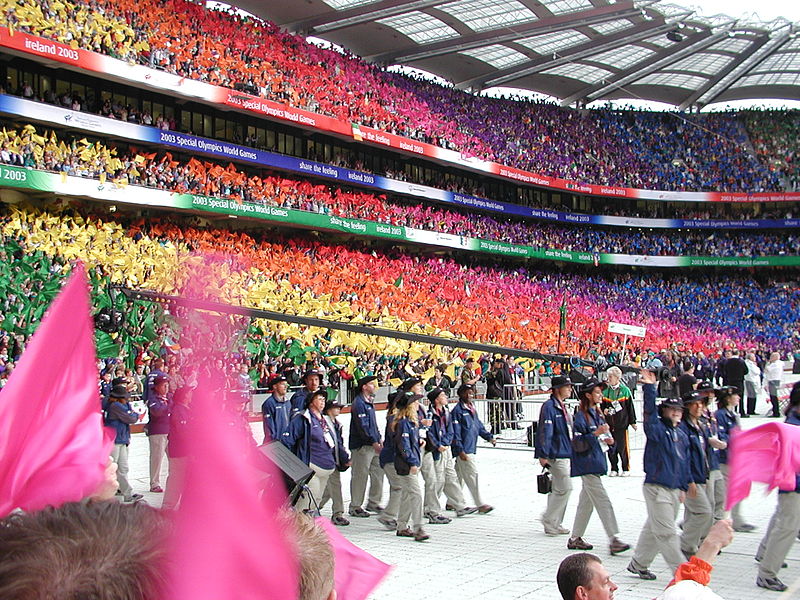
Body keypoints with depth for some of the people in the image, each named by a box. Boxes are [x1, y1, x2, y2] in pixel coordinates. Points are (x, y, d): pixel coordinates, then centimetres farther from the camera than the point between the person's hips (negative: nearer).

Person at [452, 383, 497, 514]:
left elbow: (479, 426, 23)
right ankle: (480, 505, -6)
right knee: (473, 475, -9)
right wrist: (460, 450, -18)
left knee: (459, 476, 15)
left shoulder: (472, 409, 15)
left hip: (471, 448, 9)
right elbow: (455, 432, -15)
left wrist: (489, 437, 9)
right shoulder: (458, 411, -12)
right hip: (464, 450, -9)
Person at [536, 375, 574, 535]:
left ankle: (553, 524, 21)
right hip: (556, 455, -10)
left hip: (565, 454, 10)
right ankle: (550, 521, 1)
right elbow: (545, 431, -19)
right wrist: (543, 455, -21)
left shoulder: (563, 407, 16)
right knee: (565, 488, -10)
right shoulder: (549, 406, -14)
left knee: (558, 489, 13)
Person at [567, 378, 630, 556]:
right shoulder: (581, 416, -14)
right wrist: (596, 434, -25)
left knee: (586, 502, 13)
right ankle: (613, 540, -9)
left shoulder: (597, 414, 13)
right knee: (603, 502, -10)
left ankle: (575, 538, 21)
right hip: (586, 465, -9)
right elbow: (578, 444, -19)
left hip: (595, 463, 9)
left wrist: (607, 440, 4)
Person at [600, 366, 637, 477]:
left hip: (622, 423, -4)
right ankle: (614, 469, 15)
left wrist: (633, 422, 0)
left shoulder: (625, 390, -2)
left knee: (623, 447, -2)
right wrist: (604, 410, -4)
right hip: (609, 424, 4)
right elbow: (602, 406, 18)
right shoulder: (606, 391, 9)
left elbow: (630, 407, 0)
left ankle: (626, 468, 11)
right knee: (611, 448, 5)